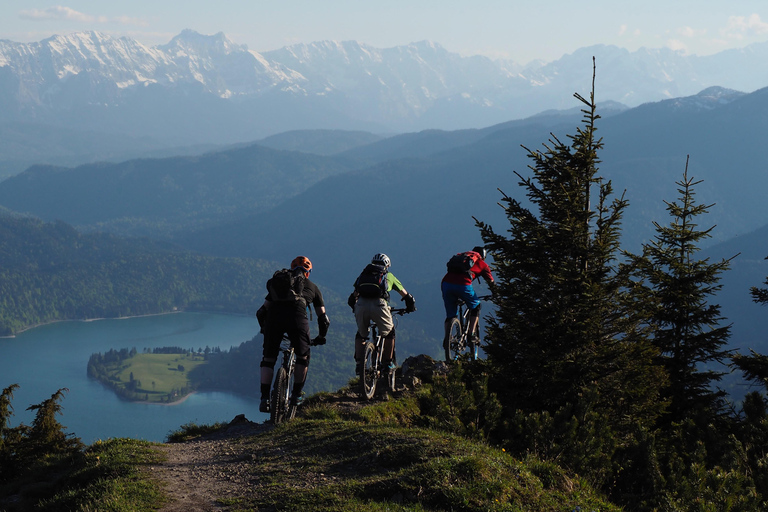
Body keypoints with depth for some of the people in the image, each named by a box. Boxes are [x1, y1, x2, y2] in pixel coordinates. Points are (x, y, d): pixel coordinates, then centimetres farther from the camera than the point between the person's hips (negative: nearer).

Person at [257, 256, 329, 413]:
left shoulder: (276, 283, 34)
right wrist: (321, 337, 48)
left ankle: (264, 399, 8)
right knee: (303, 356, 21)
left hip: (274, 314, 2)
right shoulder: (312, 287, 30)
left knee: (268, 358, 16)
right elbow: (323, 317, 33)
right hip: (297, 313, -2)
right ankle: (296, 395, 22)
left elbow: (261, 312, 33)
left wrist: (265, 329, 49)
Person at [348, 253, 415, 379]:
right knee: (389, 332, 24)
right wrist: (410, 306, 56)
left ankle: (359, 363, 18)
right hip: (379, 305, -2)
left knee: (361, 334, 27)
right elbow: (405, 295, 38)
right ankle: (388, 363, 24)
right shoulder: (388, 276, 28)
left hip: (361, 305, 2)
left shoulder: (364, 274, 31)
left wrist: (354, 307, 50)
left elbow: (353, 297, 32)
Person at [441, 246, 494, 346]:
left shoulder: (460, 256, 35)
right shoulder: (482, 264, 22)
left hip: (446, 282, 4)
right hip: (463, 285, -4)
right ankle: (471, 334, 14)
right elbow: (491, 282, 28)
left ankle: (446, 338, 6)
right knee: (475, 307, 22)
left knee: (450, 315, 19)